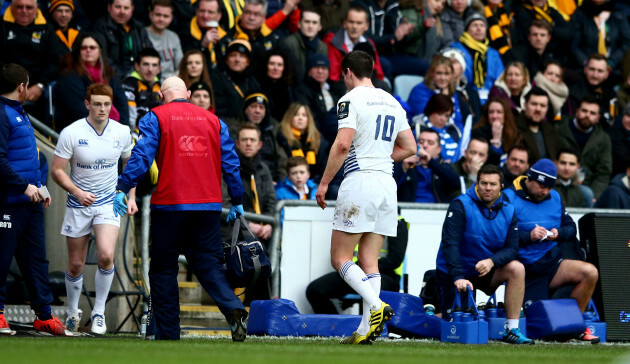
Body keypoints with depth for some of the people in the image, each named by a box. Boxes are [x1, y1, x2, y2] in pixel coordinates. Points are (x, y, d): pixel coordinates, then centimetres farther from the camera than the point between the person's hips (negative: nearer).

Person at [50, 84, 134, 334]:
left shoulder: (122, 132, -3)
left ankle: (99, 312, -5)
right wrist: (78, 192, -22)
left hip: (108, 203, 1)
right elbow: (57, 170, -8)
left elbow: (129, 164, 14)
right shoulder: (71, 133, -12)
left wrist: (131, 197, 5)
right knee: (75, 265, 5)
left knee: (106, 256, -21)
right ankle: (72, 313, 28)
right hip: (78, 206, -1)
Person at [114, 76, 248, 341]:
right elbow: (230, 163, 13)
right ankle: (234, 309, -21)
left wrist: (122, 189, -10)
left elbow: (141, 157, -10)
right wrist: (237, 202, 21)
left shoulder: (155, 118, 2)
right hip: (208, 206, 3)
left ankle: (167, 334, 8)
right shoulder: (213, 120, 13)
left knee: (163, 270, 7)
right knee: (210, 265, 5)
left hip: (170, 205, -3)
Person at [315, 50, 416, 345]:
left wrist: (324, 183, -9)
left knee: (340, 258, -2)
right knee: (369, 261, 7)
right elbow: (409, 148, 18)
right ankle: (367, 328, -1)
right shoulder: (392, 102, 16)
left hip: (359, 181, -7)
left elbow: (342, 145, -16)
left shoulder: (351, 100, -6)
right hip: (387, 183, 7)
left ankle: (376, 305, -22)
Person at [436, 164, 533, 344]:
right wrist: (458, 278, -36)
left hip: (486, 271, 3)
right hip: (453, 274, -3)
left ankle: (512, 329, -21)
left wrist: (492, 261, -29)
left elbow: (512, 249, -7)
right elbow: (450, 243, -24)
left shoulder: (508, 211, -2)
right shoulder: (460, 205, -15)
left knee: (517, 269, -23)